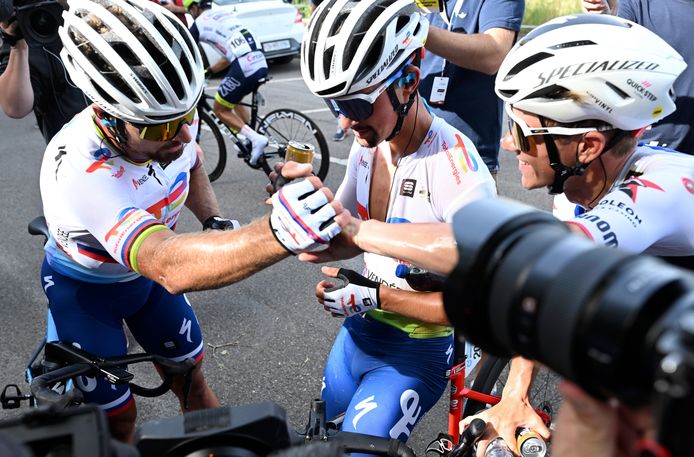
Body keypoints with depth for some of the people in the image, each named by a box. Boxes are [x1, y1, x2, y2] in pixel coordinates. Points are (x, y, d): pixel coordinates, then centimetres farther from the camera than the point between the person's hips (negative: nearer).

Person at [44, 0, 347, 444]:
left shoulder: (172, 120, -23)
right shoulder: (78, 170, -43)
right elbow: (170, 267, -57)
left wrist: (215, 221, -14)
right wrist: (279, 232, -73)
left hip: (145, 270, 5)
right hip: (84, 289, -4)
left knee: (191, 379, 12)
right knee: (117, 419, 6)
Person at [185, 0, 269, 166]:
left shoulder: (200, 22, 7)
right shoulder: (226, 15, 27)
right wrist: (209, 71, 39)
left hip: (244, 69, -7)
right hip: (262, 65, 7)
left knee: (220, 110, 11)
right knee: (234, 100, 31)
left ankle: (256, 138, -4)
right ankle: (253, 139, 26)